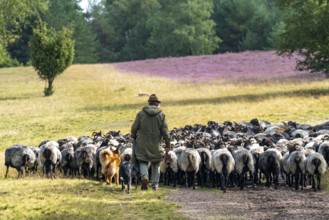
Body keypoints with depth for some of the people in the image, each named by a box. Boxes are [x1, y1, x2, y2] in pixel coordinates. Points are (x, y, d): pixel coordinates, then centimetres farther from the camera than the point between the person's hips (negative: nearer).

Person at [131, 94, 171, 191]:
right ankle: (155, 184, 15)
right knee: (156, 164, 15)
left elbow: (134, 128, 0)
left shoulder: (141, 113, -3)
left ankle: (144, 176, -16)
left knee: (143, 161, 12)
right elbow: (165, 131, -5)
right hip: (156, 145, 0)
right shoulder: (161, 115, -4)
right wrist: (168, 144, 1)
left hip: (143, 144, 0)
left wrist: (134, 137, 21)